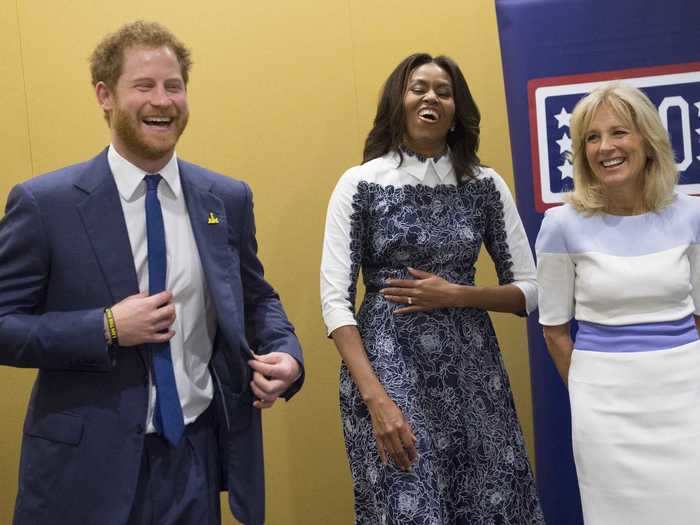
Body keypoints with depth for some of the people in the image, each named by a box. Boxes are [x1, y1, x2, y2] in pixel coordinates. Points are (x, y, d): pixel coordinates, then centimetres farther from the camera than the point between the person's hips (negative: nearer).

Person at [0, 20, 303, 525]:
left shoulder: (228, 199, 2)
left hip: (200, 451, 3)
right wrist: (107, 328, -19)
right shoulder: (44, 202, -8)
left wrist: (286, 352, -8)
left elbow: (256, 298, 12)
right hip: (88, 462, -3)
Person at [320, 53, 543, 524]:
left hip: (472, 366, 3)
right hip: (388, 364, -2)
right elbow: (336, 300, -9)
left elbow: (530, 290, 6)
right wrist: (375, 397, -17)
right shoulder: (360, 183, -4)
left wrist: (453, 295, -11)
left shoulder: (486, 185, 3)